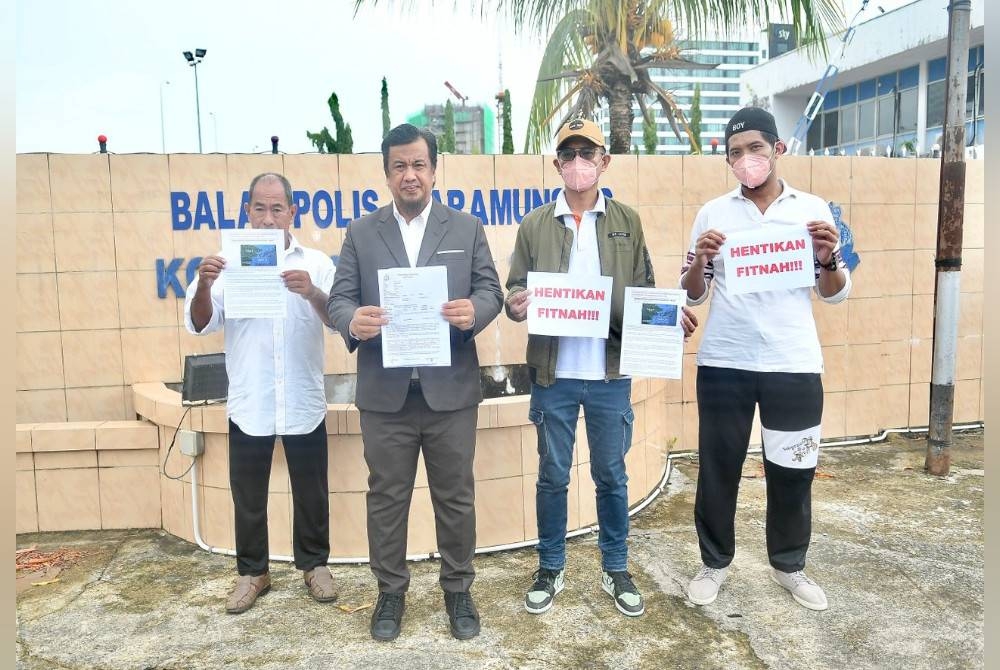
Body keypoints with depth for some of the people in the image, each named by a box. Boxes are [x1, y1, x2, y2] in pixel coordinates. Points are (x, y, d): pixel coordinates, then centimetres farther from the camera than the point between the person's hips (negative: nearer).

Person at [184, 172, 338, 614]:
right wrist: (202, 286, -23)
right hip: (248, 404, 0)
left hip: (303, 403, 0)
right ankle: (252, 572, 29)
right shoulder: (230, 264, 2)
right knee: (248, 495, 12)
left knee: (311, 492, 12)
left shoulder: (316, 263, 1)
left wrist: (313, 293, -28)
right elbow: (200, 325, -3)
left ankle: (314, 564, 30)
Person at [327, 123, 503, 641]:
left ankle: (458, 590, 29)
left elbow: (491, 291, 2)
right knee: (386, 498, 12)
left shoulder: (467, 228, 7)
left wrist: (473, 312, -21)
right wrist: (353, 321, -22)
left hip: (451, 390, 0)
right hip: (385, 393, 1)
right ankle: (390, 591, 30)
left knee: (456, 497, 11)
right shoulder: (360, 233, 7)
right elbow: (339, 299, 2)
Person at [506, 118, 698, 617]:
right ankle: (550, 569, 29)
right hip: (553, 373, 0)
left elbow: (644, 291, 6)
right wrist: (517, 305, -20)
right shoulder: (535, 224, 4)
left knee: (611, 475, 12)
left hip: (611, 372, 1)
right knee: (552, 476, 11)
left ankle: (616, 571, 30)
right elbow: (516, 289, 3)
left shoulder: (627, 222, 6)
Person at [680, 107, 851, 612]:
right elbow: (692, 295, 6)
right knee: (718, 467, 8)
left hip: (794, 364, 1)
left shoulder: (812, 209, 6)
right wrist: (700, 260, -14)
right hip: (724, 363, 0)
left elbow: (835, 293, 9)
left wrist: (829, 258, -11)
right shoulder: (713, 213, 5)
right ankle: (715, 562, 27)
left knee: (792, 471, 10)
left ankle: (789, 565, 32)